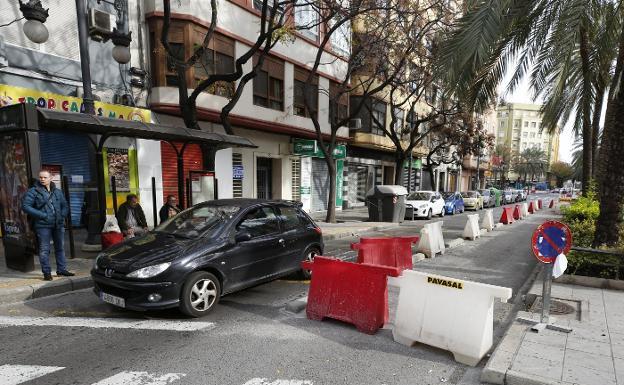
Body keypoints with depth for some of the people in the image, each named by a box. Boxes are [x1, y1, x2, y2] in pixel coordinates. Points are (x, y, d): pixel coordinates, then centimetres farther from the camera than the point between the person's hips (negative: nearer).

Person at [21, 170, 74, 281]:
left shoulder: (58, 192, 13)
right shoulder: (33, 191, -2)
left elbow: (65, 206, 19)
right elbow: (25, 206, -9)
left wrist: (62, 215, 1)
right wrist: (42, 215, -16)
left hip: (59, 225, 5)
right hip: (43, 225, -4)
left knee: (60, 248, 12)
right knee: (44, 250, 0)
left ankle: (61, 269, 23)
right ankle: (46, 272, 9)